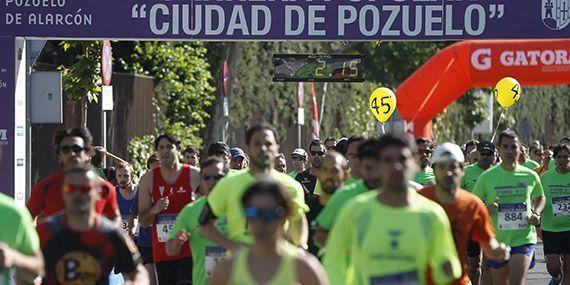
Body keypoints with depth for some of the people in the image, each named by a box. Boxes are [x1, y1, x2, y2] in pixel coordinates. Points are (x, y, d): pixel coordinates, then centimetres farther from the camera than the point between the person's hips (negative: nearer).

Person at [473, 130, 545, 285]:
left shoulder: (530, 176, 2)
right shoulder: (487, 177, -3)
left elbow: (540, 198, 20)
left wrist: (536, 214, 0)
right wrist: (485, 209, -19)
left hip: (524, 239, -1)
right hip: (497, 240, 1)